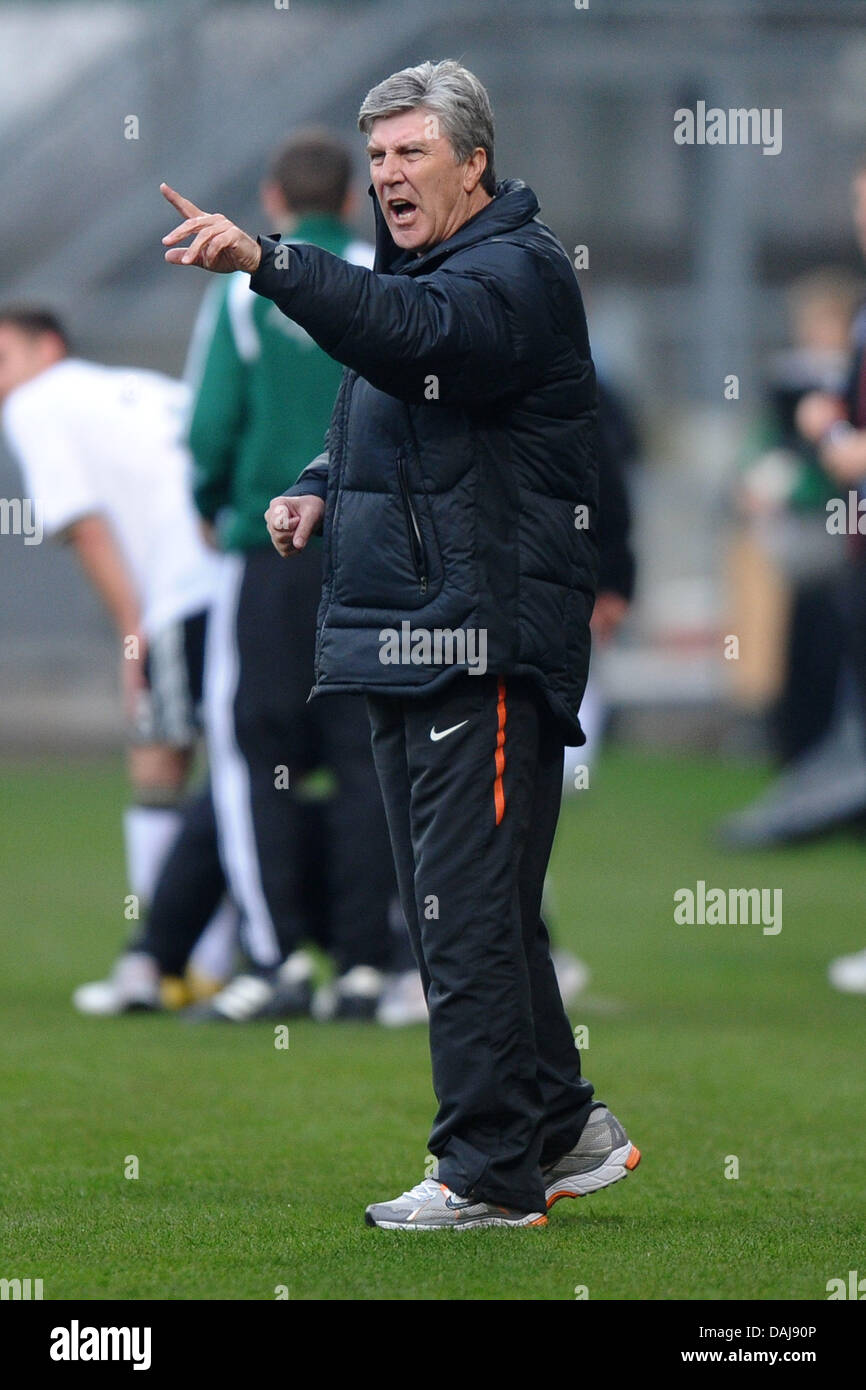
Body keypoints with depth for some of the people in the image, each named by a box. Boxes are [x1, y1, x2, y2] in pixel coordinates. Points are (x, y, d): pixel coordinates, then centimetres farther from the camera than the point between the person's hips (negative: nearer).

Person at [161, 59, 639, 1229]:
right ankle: (563, 1128, 24)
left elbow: (415, 332, -32)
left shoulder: (518, 275, -11)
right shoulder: (410, 272, 20)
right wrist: (317, 493, 7)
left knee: (469, 912, -10)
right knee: (461, 911, 14)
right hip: (404, 648, 10)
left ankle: (490, 1174, -7)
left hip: (486, 647, -10)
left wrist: (265, 261, -45)